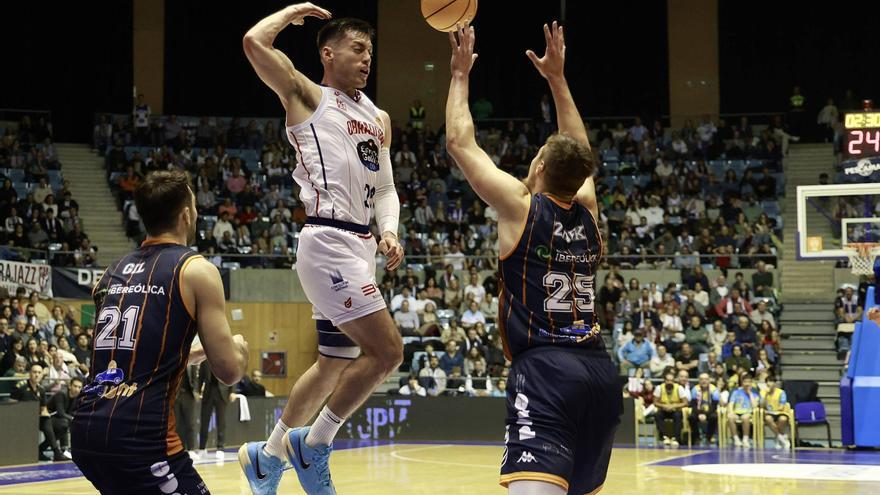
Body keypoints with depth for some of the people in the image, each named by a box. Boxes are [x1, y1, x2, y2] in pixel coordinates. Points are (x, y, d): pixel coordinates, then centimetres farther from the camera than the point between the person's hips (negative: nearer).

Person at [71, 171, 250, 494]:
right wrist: (239, 347, 18)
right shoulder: (197, 271, -1)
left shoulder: (112, 273, 19)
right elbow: (229, 370, -4)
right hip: (139, 434, -7)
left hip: (85, 430, 8)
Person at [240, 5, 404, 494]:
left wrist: (389, 232, 1)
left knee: (337, 362, 15)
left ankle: (268, 454, 29)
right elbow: (256, 41, -13)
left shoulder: (379, 119, 20)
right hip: (329, 241, -8)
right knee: (387, 350, -15)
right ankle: (313, 445, 0)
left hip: (361, 247, 9)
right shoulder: (307, 97, 1)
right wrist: (294, 11, 4)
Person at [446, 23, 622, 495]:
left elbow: (460, 142, 7)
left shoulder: (520, 206, -2)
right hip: (599, 369, 7)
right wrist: (557, 78, 37)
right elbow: (578, 154, 32)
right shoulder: (588, 211, 13)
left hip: (545, 369, -7)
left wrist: (460, 74, 19)